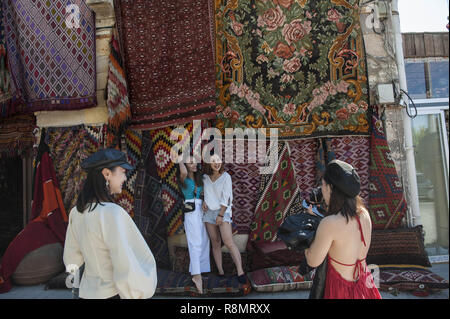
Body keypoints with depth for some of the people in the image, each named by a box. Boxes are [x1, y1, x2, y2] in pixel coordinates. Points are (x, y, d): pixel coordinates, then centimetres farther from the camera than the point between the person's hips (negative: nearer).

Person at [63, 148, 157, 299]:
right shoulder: (112, 213, -27)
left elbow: (72, 259, 9)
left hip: (87, 292, 7)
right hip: (113, 293, -7)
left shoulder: (76, 212, -3)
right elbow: (126, 274, -28)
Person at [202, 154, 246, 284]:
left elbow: (226, 198, -10)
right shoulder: (205, 177, 7)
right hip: (209, 212, 5)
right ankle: (220, 272, 13)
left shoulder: (226, 176, -6)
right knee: (215, 243, 6)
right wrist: (204, 201, 2)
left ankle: (240, 272, -10)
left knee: (229, 243, -15)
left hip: (223, 211, -4)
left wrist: (221, 215, -14)